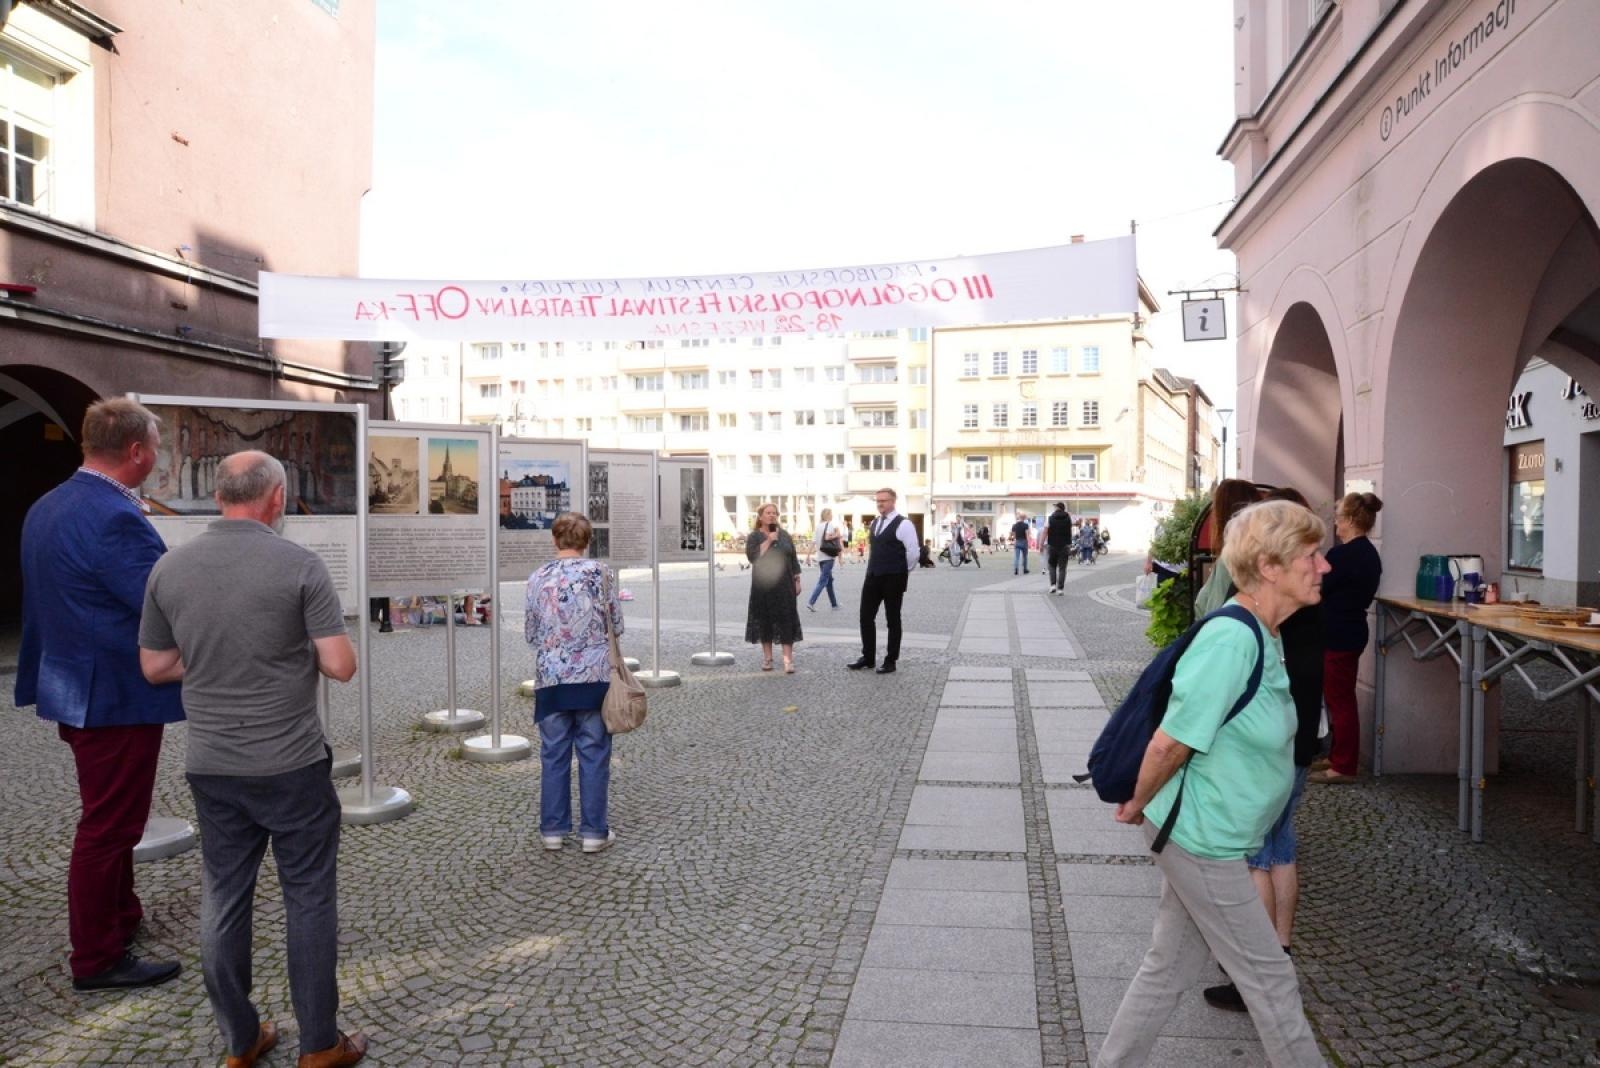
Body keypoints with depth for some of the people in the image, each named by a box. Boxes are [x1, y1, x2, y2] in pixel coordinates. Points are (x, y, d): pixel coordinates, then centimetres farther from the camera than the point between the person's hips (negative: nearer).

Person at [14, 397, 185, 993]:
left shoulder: (46, 507, 7)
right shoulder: (116, 518, -24)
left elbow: (57, 596, 15)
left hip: (72, 690, 10)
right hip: (117, 697, -10)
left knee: (108, 815, 23)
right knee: (109, 824, 2)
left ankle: (119, 915, 40)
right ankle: (97, 959, 15)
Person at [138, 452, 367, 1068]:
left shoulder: (170, 568, 0)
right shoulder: (300, 565, -14)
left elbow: (154, 667, 8)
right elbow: (341, 666, -15)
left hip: (210, 767, 5)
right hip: (292, 765, -4)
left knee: (222, 901, 14)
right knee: (309, 899, 7)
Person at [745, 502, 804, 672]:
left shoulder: (784, 535, 10)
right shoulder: (754, 536, 0)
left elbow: (793, 558, 11)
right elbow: (753, 556, -16)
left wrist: (797, 580, 7)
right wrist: (768, 541, -18)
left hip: (784, 585, 2)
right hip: (763, 586, -2)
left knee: (786, 620, -4)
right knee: (765, 620, 5)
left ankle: (788, 659, -5)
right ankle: (767, 658, 16)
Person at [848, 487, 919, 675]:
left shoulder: (903, 524, -11)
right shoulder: (874, 524, 13)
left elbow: (913, 552, -10)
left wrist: (903, 573, -1)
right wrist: (874, 568, 16)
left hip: (893, 579, -7)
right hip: (873, 576, 7)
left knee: (892, 620, 4)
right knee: (866, 617, 8)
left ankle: (891, 661, 13)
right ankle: (868, 657, 20)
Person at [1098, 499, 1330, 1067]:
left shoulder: (1263, 637, 5)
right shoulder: (1232, 641, -26)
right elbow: (1169, 744, -24)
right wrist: (1139, 804, -9)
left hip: (1201, 834, 9)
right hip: (1201, 838, -9)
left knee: (1170, 967, 19)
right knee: (1269, 977, 10)